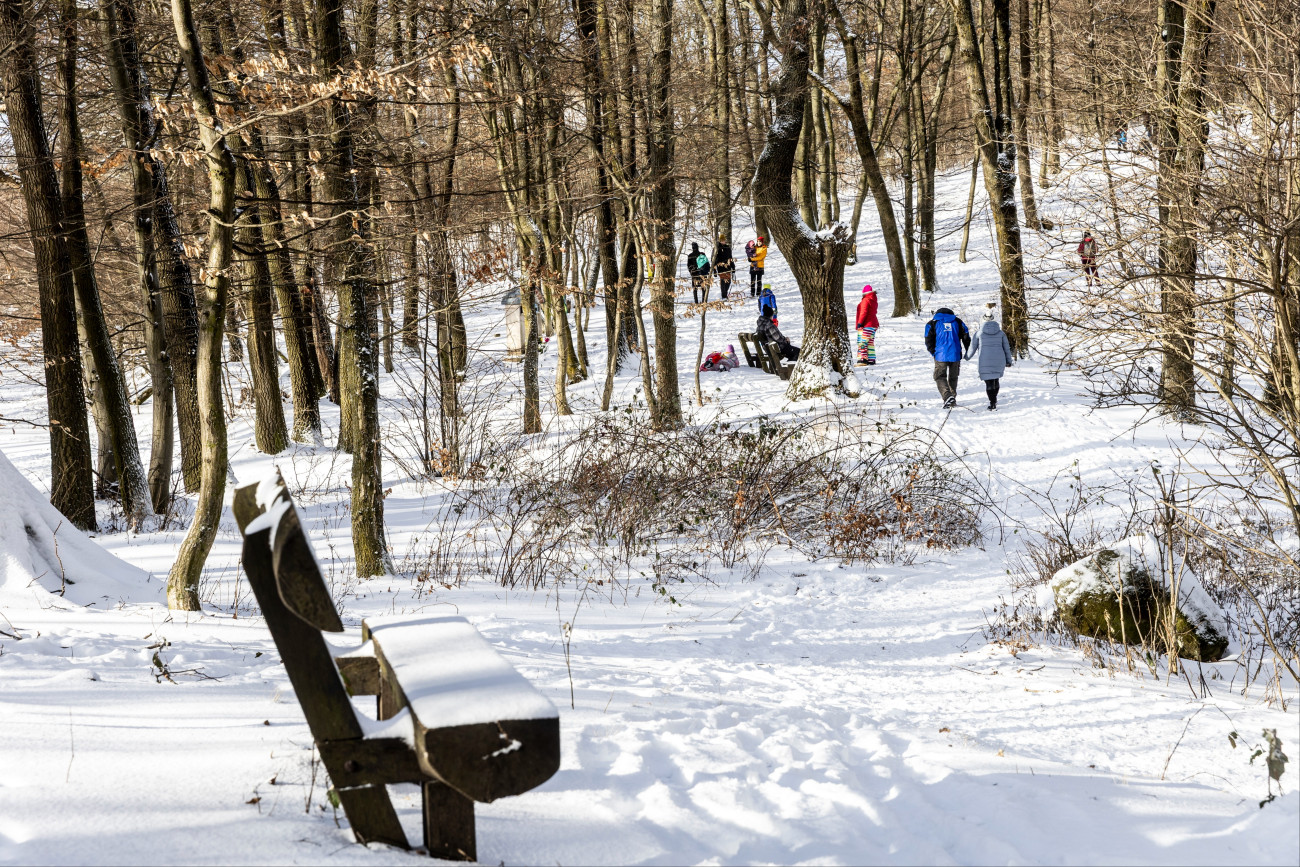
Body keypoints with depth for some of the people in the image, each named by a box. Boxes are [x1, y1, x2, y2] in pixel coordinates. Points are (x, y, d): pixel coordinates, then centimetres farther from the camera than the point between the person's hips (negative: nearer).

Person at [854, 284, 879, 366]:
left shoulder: (866, 300, -12)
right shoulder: (873, 301, 17)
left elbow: (863, 312, -19)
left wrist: (860, 323, -19)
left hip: (866, 325, -10)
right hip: (873, 324, 10)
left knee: (862, 342, -13)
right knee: (870, 343, 13)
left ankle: (862, 360, -21)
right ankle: (871, 360, 14)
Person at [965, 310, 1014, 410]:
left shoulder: (979, 333, 0)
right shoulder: (1001, 333, 5)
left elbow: (972, 347, 6)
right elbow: (1006, 348, 9)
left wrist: (967, 357, 23)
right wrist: (1008, 361, 19)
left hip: (985, 362, -2)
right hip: (999, 361, 2)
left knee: (988, 382, 1)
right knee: (996, 379, 22)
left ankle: (992, 403, -5)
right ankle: (994, 399, 26)